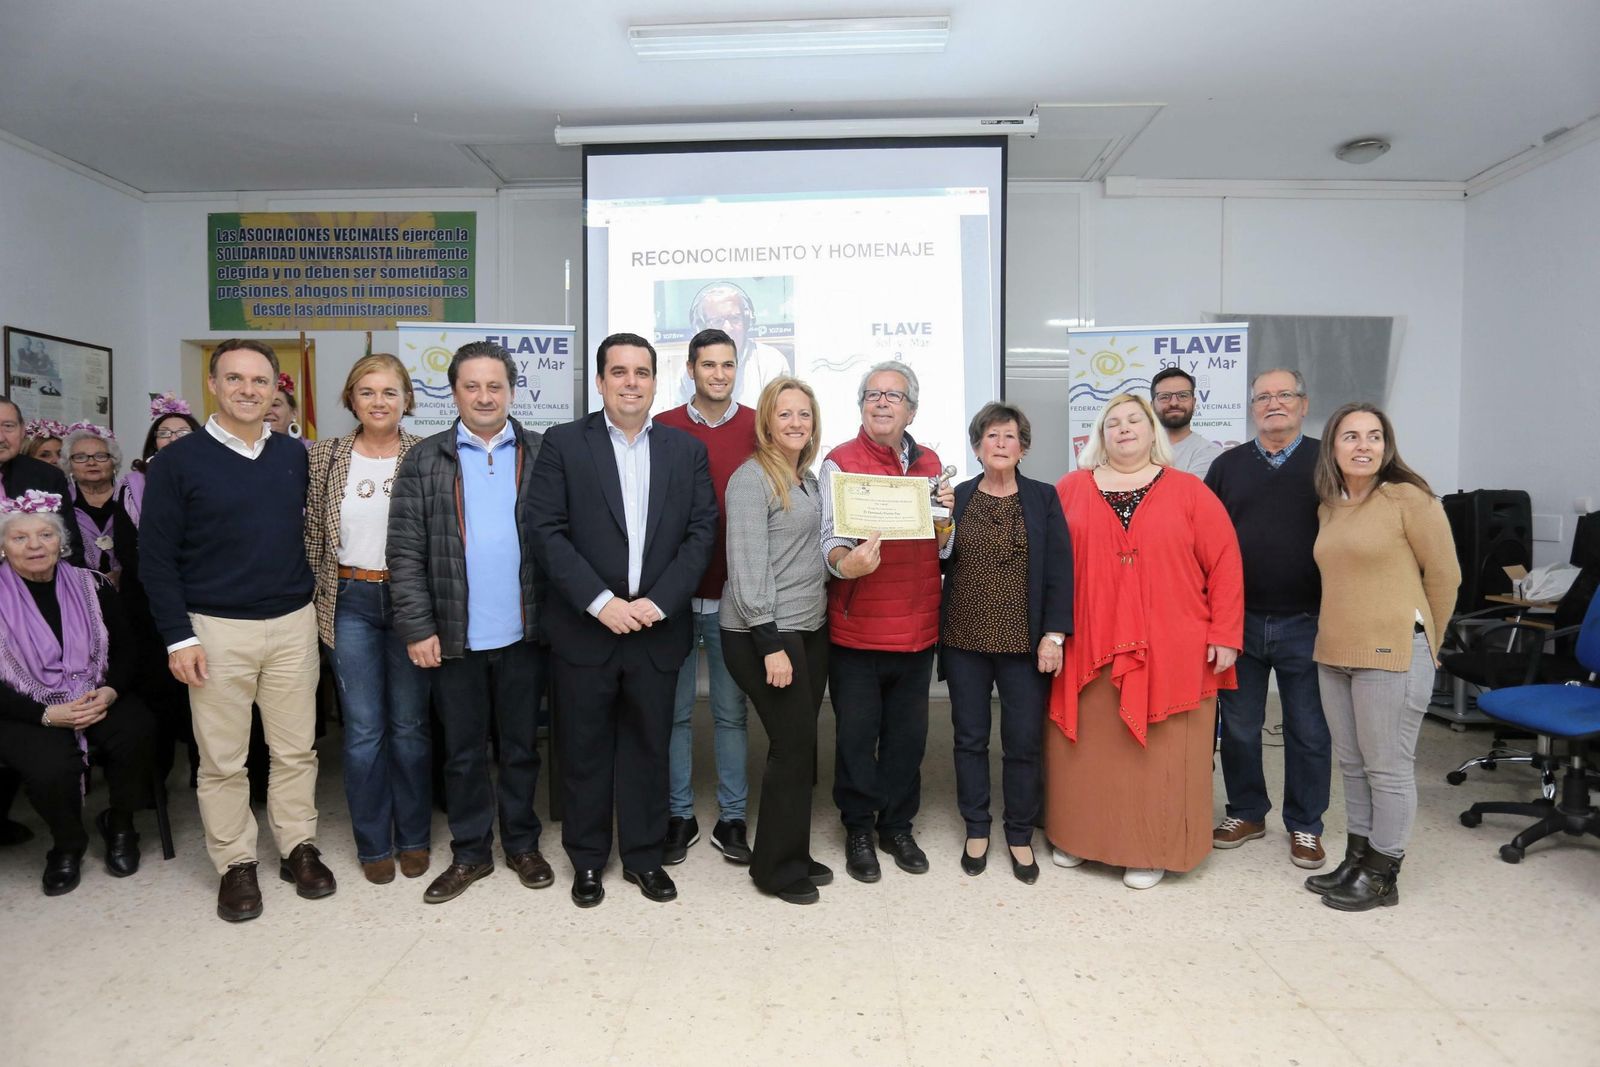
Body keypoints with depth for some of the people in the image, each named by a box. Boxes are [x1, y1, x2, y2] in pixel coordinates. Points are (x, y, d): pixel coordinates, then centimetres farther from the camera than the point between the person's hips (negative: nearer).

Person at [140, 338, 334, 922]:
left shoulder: (295, 457, 6)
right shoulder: (178, 462, -3)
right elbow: (156, 557, -3)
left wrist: (315, 605, 6)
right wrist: (178, 637, -8)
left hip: (293, 624, 2)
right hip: (217, 630, -2)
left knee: (296, 749, 9)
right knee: (222, 759, 6)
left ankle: (299, 848, 24)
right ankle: (235, 864, 21)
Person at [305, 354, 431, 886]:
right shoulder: (325, 455, 3)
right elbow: (313, 534, 7)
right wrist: (318, 600, 3)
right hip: (350, 603, 1)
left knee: (410, 724, 9)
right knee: (363, 729, 7)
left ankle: (413, 838, 25)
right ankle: (373, 843, 23)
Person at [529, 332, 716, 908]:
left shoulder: (687, 450, 6)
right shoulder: (563, 443, 0)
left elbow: (701, 533, 0)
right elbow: (548, 532, -7)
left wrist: (656, 603, -11)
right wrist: (601, 602, -15)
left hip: (658, 628, 2)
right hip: (584, 628, -1)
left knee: (648, 747, 12)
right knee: (584, 750, 10)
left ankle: (643, 855, 29)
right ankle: (587, 859, 28)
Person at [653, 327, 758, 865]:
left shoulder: (760, 429, 1)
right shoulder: (663, 429, 2)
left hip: (734, 597, 0)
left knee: (731, 711, 9)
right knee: (675, 711, 9)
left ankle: (731, 819, 23)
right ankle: (679, 816, 25)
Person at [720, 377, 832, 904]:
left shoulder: (808, 478, 14)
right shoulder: (752, 478, -12)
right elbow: (748, 565, -18)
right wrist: (770, 643, -21)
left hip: (809, 628, 8)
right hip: (766, 634, -8)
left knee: (801, 745, 12)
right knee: (794, 744, -2)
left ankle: (794, 854, 27)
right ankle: (776, 868, 14)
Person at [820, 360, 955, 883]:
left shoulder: (930, 463, 9)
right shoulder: (841, 462, -5)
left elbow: (943, 550, 13)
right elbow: (831, 539, -13)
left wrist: (944, 520, -9)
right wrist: (845, 562, -36)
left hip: (917, 628, 4)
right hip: (856, 629, -4)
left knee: (908, 734, 14)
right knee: (856, 735, 7)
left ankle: (897, 825, 32)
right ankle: (858, 829, 26)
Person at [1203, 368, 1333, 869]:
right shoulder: (1228, 465, 7)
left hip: (1305, 622, -2)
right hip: (1239, 620, 2)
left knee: (1308, 729, 8)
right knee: (1239, 724, 11)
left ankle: (1305, 825, 24)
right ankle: (1246, 812, 28)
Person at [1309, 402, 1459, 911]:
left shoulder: (1409, 499, -8)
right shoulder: (1329, 508, 11)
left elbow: (1444, 575, -3)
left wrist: (1422, 643, 6)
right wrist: (1339, 636, 15)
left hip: (1392, 654, -6)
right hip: (1334, 653, 6)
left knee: (1388, 768, 4)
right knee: (1351, 764, 15)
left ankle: (1382, 876, 17)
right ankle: (1355, 860, 29)